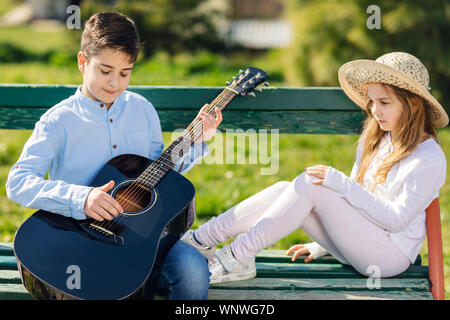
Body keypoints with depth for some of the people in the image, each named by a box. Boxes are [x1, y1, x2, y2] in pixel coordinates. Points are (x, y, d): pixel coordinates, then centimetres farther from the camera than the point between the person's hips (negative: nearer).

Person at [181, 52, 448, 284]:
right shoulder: (374, 139, 13)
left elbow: (396, 219, -19)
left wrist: (341, 183, -22)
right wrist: (321, 245, 15)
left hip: (391, 254, -8)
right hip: (358, 243, 8)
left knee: (308, 184, -24)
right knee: (284, 190, -13)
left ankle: (238, 257, -23)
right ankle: (201, 241, -14)